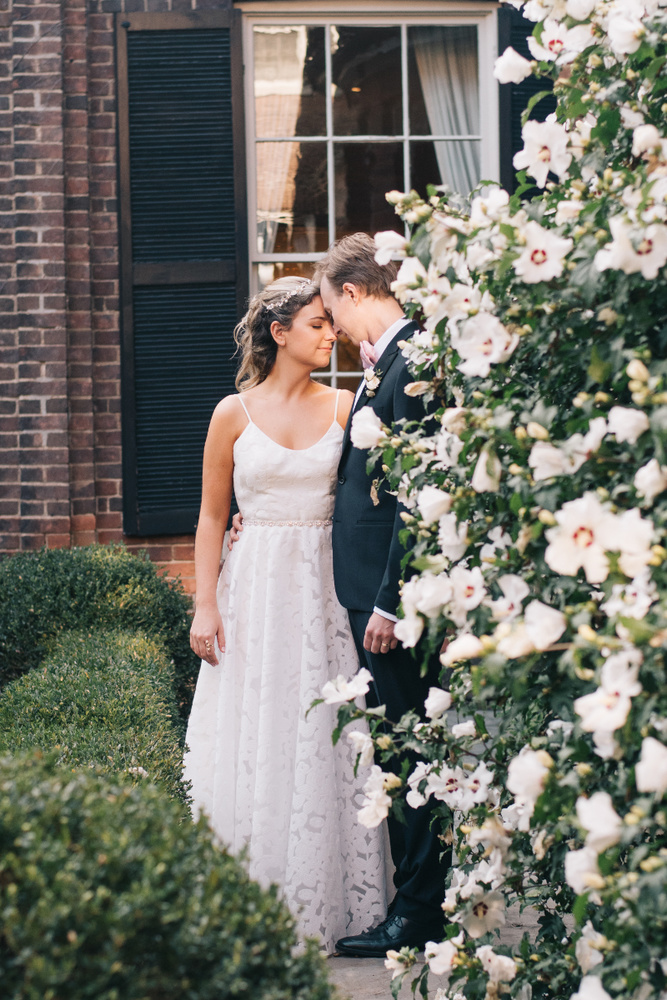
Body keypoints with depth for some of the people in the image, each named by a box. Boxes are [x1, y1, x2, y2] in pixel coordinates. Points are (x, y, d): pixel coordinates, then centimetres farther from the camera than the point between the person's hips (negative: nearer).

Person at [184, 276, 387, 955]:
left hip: (325, 590, 1)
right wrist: (205, 606, -2)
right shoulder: (234, 414, 2)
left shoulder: (344, 407, 5)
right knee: (254, 742, 1)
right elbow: (212, 518, 4)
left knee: (324, 741, 2)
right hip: (256, 587, -1)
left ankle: (326, 904, 11)